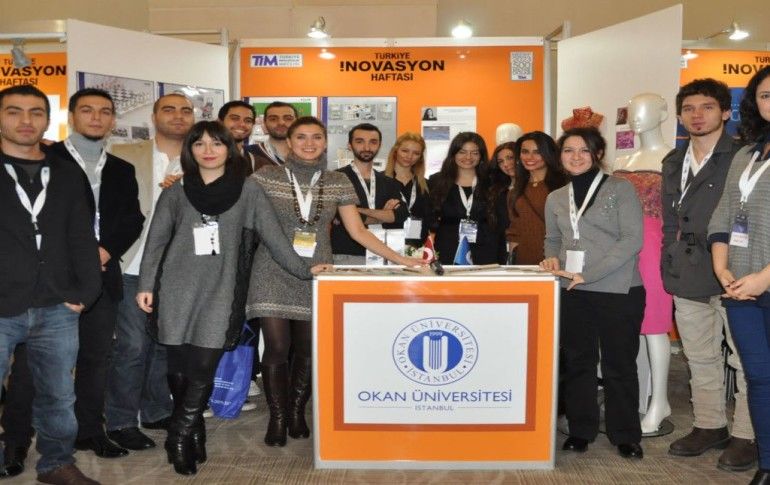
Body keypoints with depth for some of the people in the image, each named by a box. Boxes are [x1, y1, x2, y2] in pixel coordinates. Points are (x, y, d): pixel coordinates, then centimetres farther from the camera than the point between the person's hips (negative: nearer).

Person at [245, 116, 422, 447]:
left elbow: (357, 231, 5)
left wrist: (400, 259, 0)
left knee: (309, 349, 5)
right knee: (277, 348, -3)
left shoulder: (338, 183, 6)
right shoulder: (266, 177, 0)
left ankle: (297, 413, 26)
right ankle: (277, 418, 15)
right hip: (274, 273, -2)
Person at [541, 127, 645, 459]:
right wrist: (553, 259, -1)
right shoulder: (556, 198, 12)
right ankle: (580, 430, 23)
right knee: (577, 361, 10)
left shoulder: (620, 189, -3)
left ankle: (626, 435, 20)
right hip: (572, 293, 4)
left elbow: (632, 239, -11)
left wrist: (586, 274, -16)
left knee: (619, 364, 4)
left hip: (619, 291, -4)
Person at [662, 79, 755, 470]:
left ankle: (747, 436, 14)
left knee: (745, 360, 1)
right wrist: (670, 269, 13)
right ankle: (709, 426, 27)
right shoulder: (674, 162, 14)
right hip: (688, 277, 6)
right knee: (699, 358, 14)